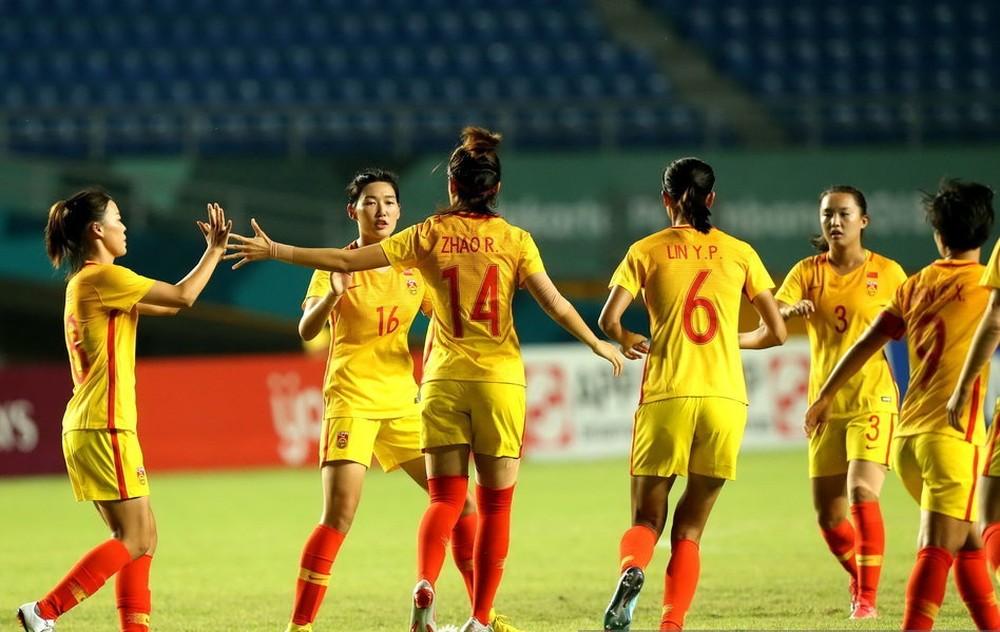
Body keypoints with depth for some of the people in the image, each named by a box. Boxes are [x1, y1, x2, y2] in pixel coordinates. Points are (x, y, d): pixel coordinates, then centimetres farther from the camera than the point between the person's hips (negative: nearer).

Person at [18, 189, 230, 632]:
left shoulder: (86, 281, 18)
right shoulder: (103, 277, -12)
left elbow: (167, 305, 22)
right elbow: (181, 297, -13)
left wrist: (212, 253, 19)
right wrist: (214, 251, 0)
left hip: (89, 427, 10)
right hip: (105, 427, -10)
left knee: (142, 537, 10)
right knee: (133, 539, -8)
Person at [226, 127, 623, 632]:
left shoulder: (428, 236, 1)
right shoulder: (514, 239, -1)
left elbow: (344, 260, 0)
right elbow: (554, 303, -4)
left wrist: (273, 251, 8)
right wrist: (597, 345, 10)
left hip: (444, 381, 1)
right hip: (500, 381, -1)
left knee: (445, 498, 6)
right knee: (494, 505, 7)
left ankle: (424, 584, -21)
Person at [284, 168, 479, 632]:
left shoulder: (414, 267, 8)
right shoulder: (336, 265, -4)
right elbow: (306, 330, -15)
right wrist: (332, 295, -34)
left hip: (402, 401, 5)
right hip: (352, 401, -5)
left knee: (460, 500, 3)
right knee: (339, 515, -15)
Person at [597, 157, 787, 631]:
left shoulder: (647, 251, 5)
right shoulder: (738, 253, 9)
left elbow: (609, 319, -5)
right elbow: (776, 332, 9)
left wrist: (627, 342, 17)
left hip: (666, 397, -1)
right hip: (725, 397, 1)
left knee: (646, 518, 9)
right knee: (689, 528, 8)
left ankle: (631, 570, -24)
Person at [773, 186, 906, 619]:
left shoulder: (888, 273, -1)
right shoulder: (807, 272, 3)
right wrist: (790, 310, -33)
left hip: (872, 401, -3)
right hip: (825, 404, 3)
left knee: (862, 492, -23)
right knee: (828, 515, 6)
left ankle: (867, 598, -19)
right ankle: (860, 578, 34)